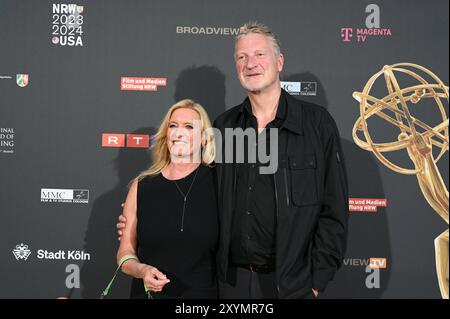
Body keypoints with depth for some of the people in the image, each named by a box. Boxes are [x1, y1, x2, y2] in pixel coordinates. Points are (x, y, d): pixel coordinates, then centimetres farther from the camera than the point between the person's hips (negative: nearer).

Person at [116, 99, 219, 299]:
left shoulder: (218, 182, -7)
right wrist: (142, 270, -15)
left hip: (203, 292, -1)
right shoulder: (141, 186, -2)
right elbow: (125, 252, 3)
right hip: (148, 292, 1)